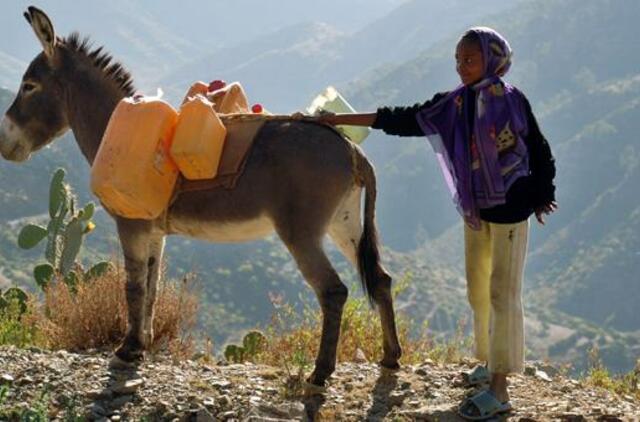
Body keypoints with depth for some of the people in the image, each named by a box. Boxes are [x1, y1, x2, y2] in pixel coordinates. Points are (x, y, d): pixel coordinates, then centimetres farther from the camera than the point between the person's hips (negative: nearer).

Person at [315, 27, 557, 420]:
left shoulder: (512, 101, -12)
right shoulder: (453, 104, 3)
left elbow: (539, 150, -3)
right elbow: (402, 120, 3)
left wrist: (541, 195, 1)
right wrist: (341, 119, 1)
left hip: (510, 209, -6)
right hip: (476, 210, 7)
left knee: (503, 294, -7)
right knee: (478, 290, 14)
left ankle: (499, 390, -7)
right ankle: (492, 362, 31)